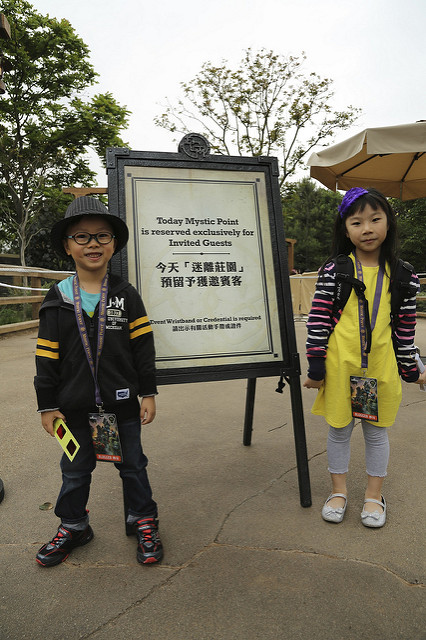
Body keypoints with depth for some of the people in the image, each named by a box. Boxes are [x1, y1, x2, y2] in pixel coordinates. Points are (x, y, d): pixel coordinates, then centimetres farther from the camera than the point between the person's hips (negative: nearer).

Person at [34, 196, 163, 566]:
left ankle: (143, 521, 35)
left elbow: (143, 348, -3)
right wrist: (47, 405, -1)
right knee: (75, 469, 18)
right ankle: (73, 527, 40)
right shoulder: (57, 300, -3)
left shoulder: (126, 296, -4)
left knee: (132, 464, 14)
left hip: (122, 403, -1)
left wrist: (148, 394, -4)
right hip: (75, 407, 1)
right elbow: (47, 357, -1)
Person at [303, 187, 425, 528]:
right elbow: (318, 320, -6)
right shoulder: (333, 271, -5)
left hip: (380, 365, 1)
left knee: (377, 431, 14)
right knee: (339, 429, 12)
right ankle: (339, 491, 32)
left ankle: (374, 496, 33)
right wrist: (316, 366, -7)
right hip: (340, 365, -1)